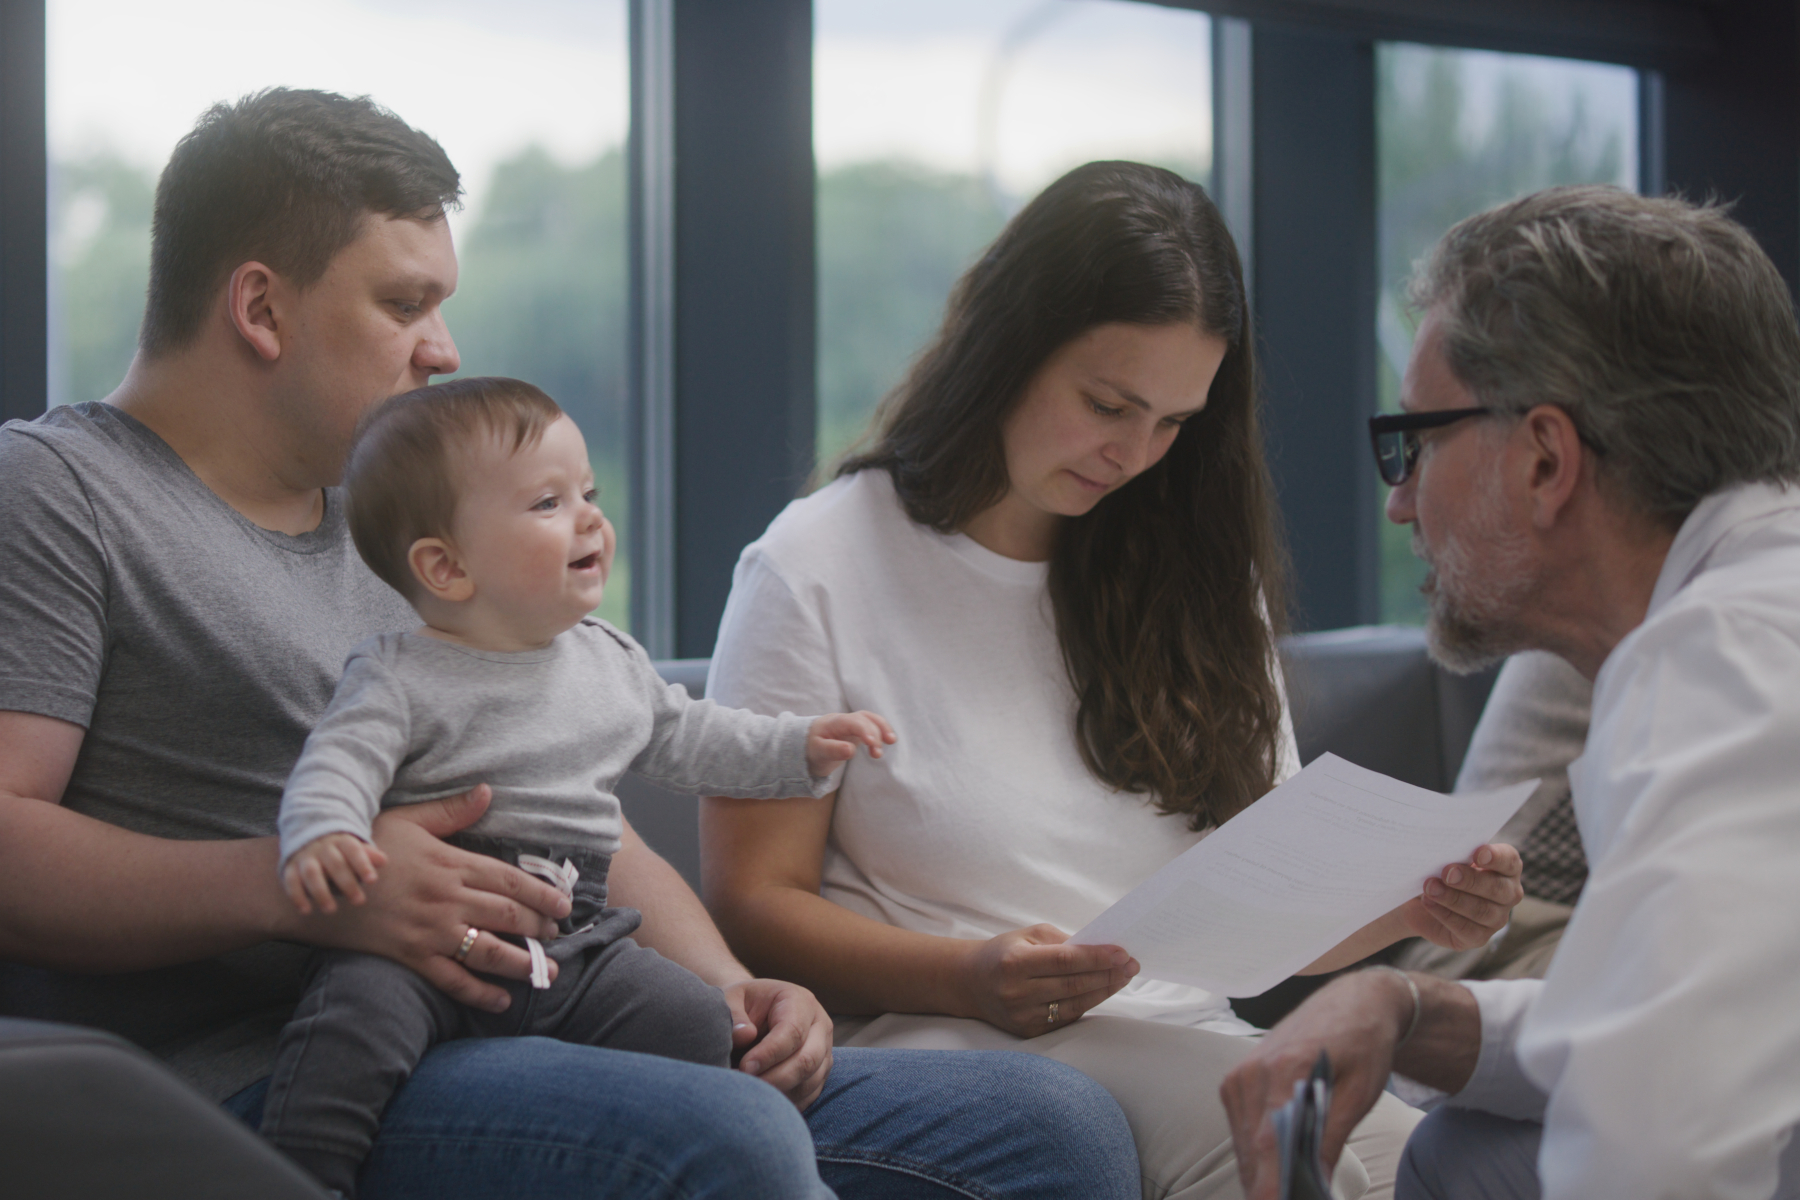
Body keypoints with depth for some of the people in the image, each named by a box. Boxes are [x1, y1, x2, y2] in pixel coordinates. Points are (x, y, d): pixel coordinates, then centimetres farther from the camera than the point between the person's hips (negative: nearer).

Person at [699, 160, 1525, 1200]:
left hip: (1181, 1043, 3)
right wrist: (969, 980, -19)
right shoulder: (818, 569, 2)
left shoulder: (1195, 572, 18)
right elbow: (754, 904, -1)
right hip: (942, 1040, -3)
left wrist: (1410, 904, -7)